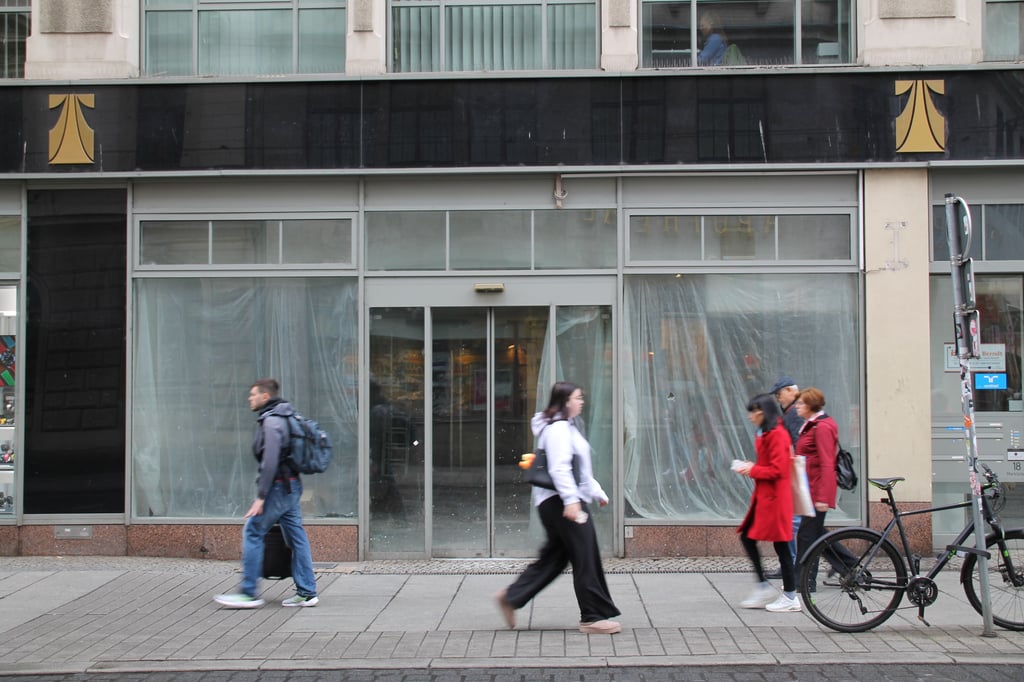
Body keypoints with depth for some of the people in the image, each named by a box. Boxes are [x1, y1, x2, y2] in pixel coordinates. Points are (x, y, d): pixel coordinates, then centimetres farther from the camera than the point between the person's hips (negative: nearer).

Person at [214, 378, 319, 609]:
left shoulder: (271, 421, -13)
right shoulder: (284, 418, 17)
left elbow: (270, 462, -21)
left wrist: (260, 497, -20)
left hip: (278, 486, -10)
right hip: (292, 486, 10)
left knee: (253, 532, -4)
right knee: (296, 536, 9)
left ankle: (248, 593, -2)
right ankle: (307, 592, 11)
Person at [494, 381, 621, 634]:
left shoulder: (567, 427, 22)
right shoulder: (559, 428, -12)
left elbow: (581, 469, 29)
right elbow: (559, 468, -22)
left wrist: (597, 492, 29)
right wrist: (571, 500, -28)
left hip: (562, 502, 11)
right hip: (561, 502, -11)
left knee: (554, 557, 13)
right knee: (586, 559, -6)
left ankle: (511, 597, 15)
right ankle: (593, 617, 1)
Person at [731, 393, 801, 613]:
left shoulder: (777, 435, -17)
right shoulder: (764, 434, 14)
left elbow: (777, 470, -21)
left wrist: (752, 470, -11)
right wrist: (750, 467, 5)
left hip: (774, 498, -10)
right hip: (763, 496, 10)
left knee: (780, 545, -2)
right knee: (747, 537, 10)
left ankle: (790, 597, 8)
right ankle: (763, 588, 18)